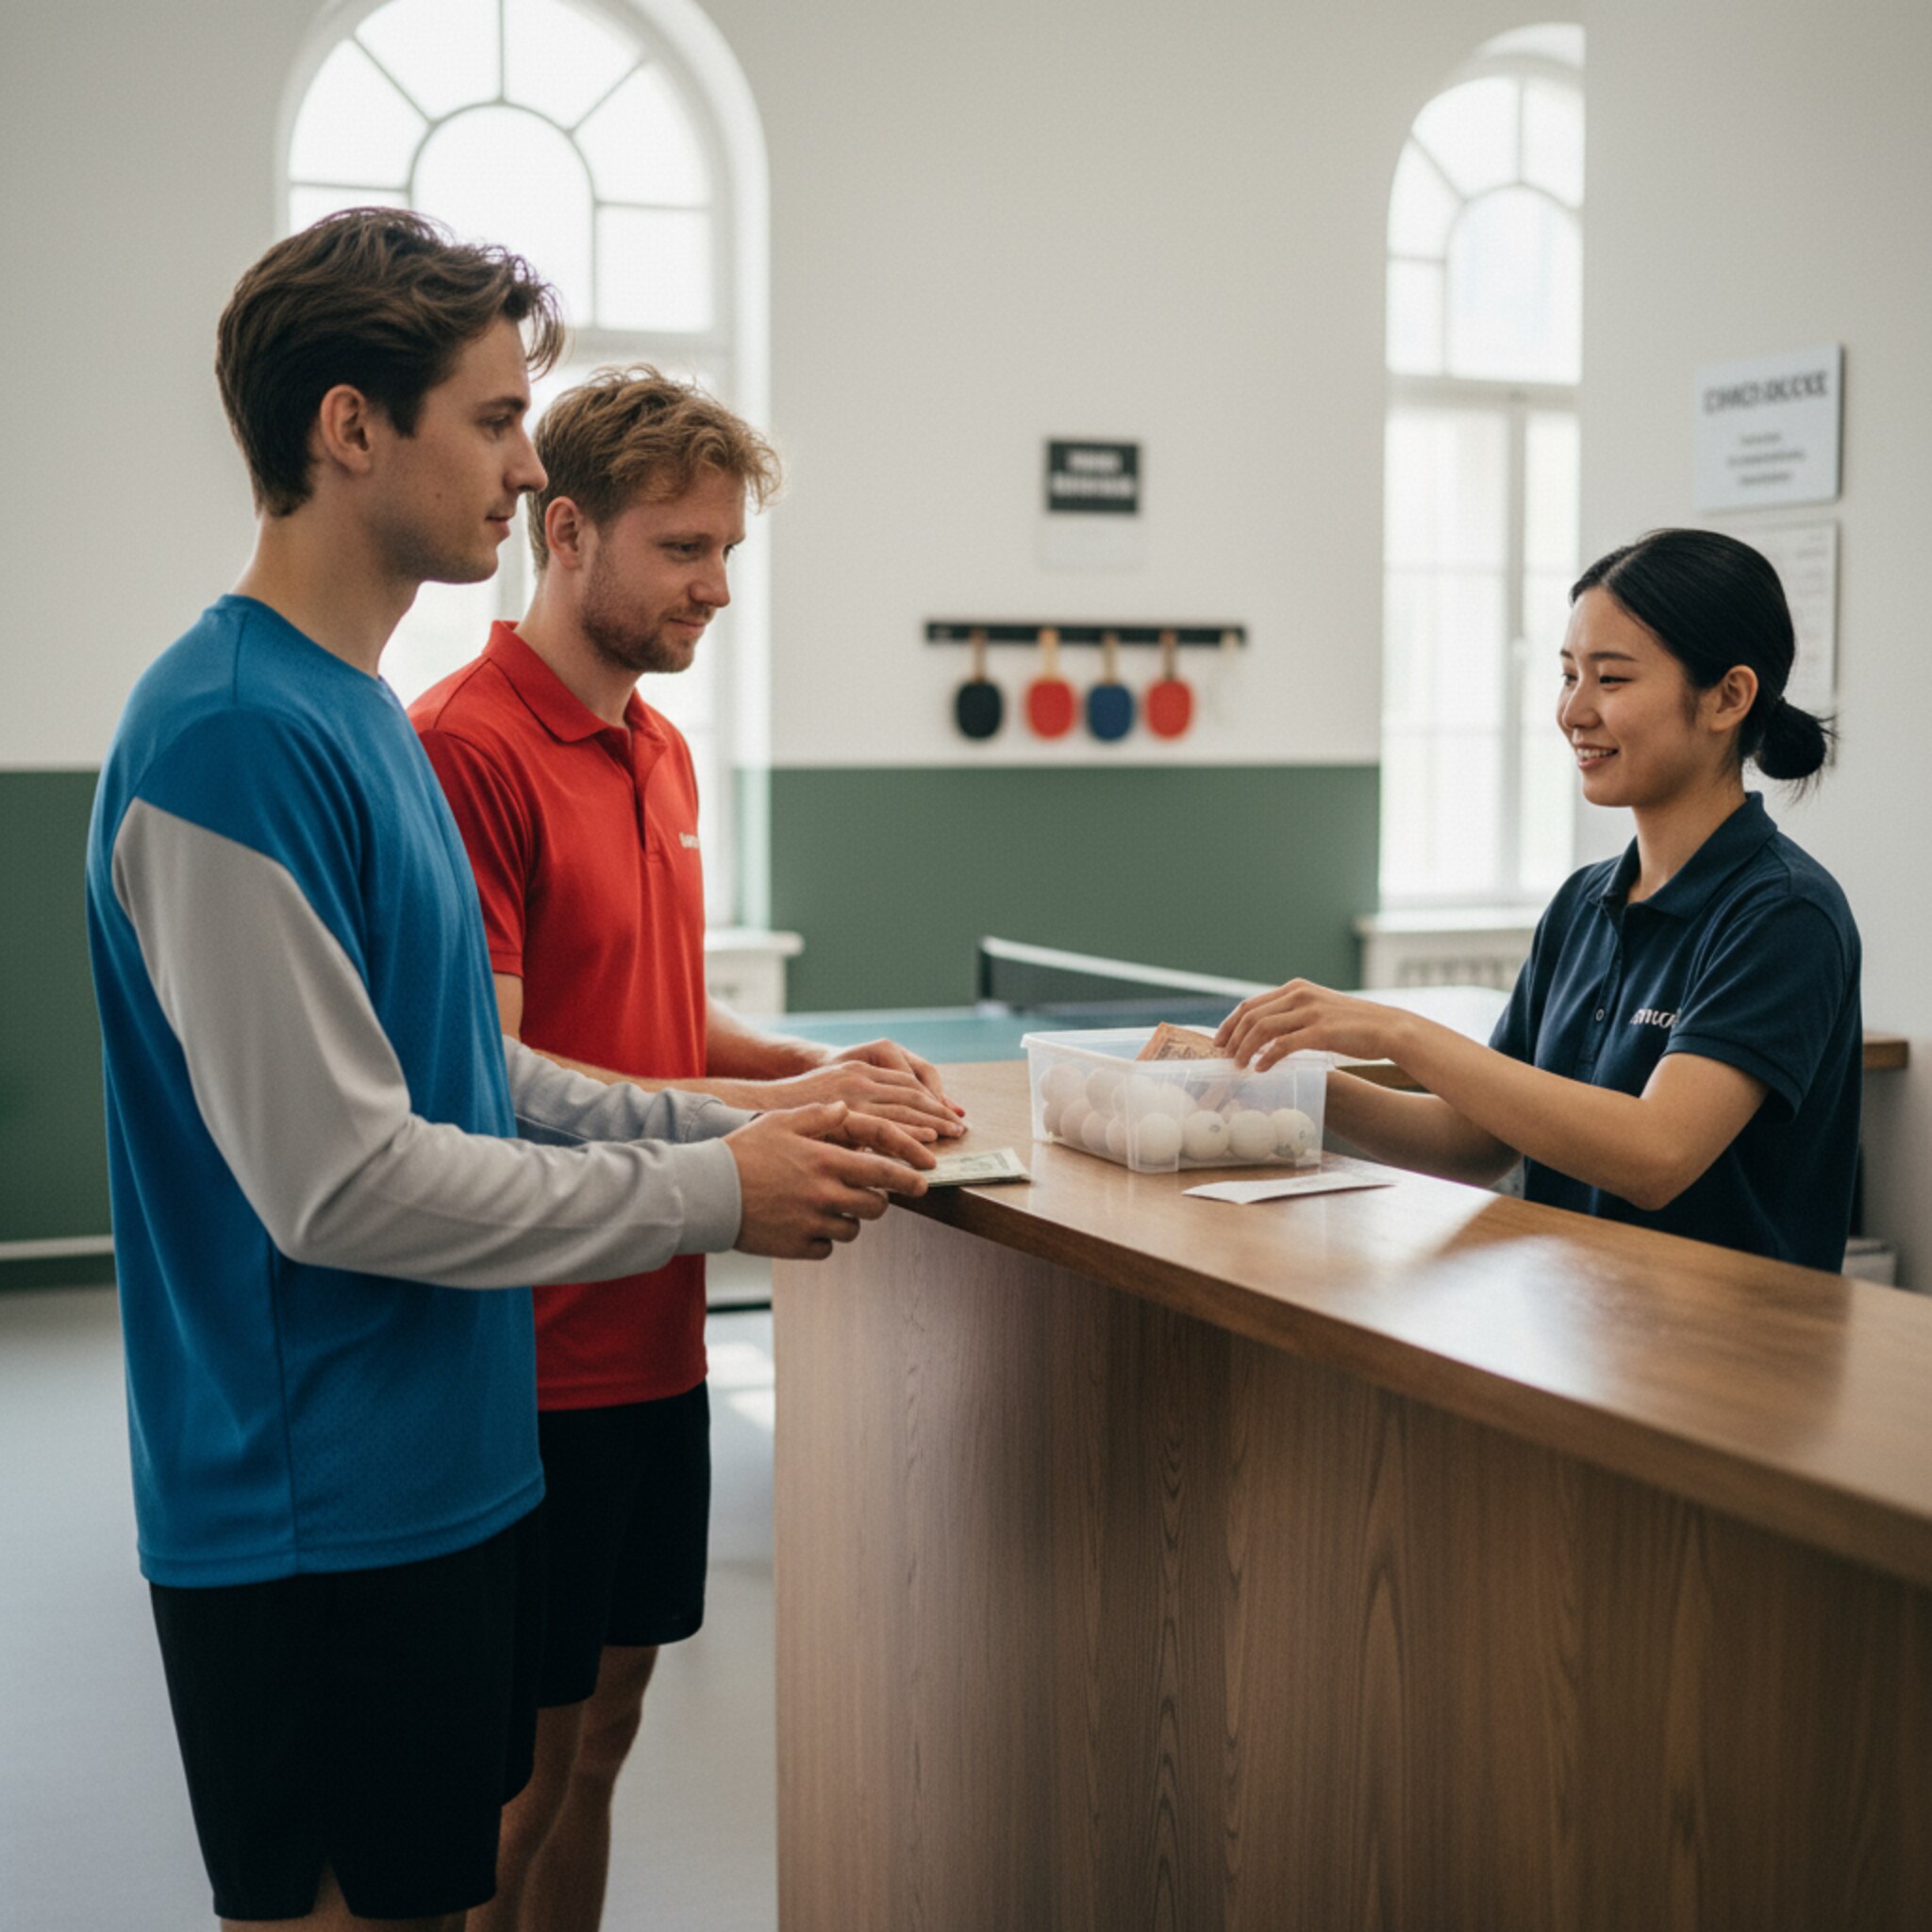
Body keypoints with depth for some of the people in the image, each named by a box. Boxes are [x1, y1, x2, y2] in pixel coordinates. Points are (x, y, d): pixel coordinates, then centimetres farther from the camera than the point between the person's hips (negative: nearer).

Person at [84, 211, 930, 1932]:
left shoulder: (358, 711, 11)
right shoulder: (232, 735, -20)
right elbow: (338, 1175, -23)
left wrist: (731, 1127, 4)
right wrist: (709, 1195, -15)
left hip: (445, 1470, 9)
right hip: (321, 1515, -9)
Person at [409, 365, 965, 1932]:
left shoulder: (662, 751, 12)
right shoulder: (464, 749, -17)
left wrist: (814, 1065, 2)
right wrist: (770, 1105, -22)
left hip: (652, 1334, 8)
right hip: (531, 1357, -8)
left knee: (603, 1728, 18)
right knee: (521, 1765, 6)